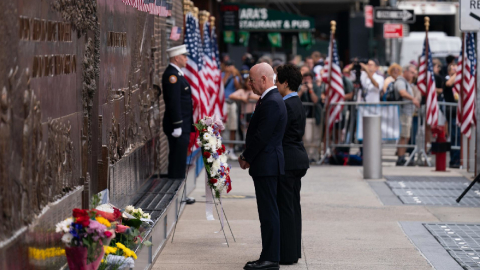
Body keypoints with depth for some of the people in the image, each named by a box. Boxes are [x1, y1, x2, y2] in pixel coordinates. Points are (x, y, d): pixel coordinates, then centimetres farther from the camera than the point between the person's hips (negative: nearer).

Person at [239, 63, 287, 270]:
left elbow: (262, 136, -20)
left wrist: (247, 158, -9)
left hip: (266, 165, -11)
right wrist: (246, 156, 10)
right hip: (265, 165, 11)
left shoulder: (272, 103, -19)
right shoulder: (269, 99, 15)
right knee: (267, 212, 13)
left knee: (268, 212, -6)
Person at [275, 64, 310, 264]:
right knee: (293, 206, 14)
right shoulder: (297, 104, 14)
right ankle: (293, 251, 20)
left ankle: (287, 254, -2)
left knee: (285, 207, -5)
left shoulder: (287, 105, -16)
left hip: (287, 162, -10)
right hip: (297, 160, 10)